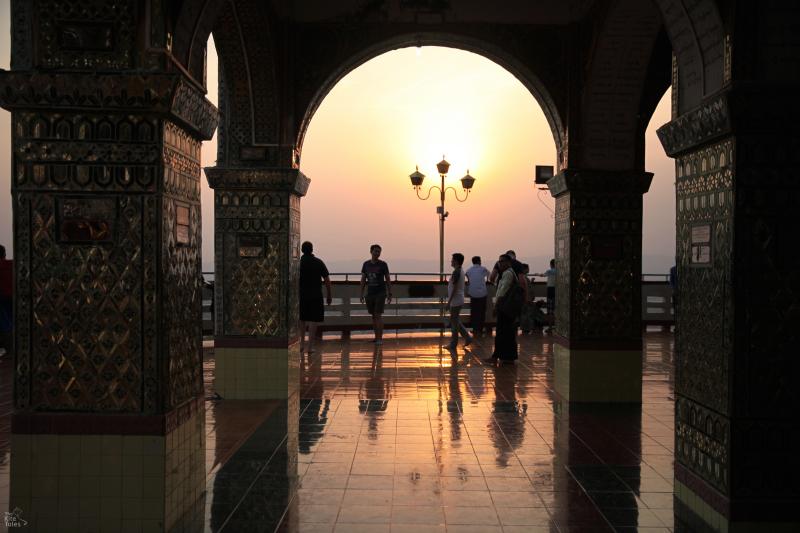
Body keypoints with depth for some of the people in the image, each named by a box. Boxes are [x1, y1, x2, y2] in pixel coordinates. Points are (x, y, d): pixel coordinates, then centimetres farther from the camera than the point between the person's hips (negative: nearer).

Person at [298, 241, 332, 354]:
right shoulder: (318, 262, -2)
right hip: (316, 295, -2)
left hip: (301, 295, 2)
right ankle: (310, 346, -4)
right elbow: (327, 280, -2)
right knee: (313, 320, 1)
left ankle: (302, 343, 17)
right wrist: (329, 295, 6)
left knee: (302, 320, 16)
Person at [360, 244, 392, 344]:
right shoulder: (366, 264, 5)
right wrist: (361, 294, 6)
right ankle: (376, 337, 17)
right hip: (370, 294, 4)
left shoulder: (383, 264, -3)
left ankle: (380, 338, -9)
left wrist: (390, 294, -4)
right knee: (373, 316, 9)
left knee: (378, 315, -10)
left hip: (380, 293, -4)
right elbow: (363, 280, 9)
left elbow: (388, 279, 0)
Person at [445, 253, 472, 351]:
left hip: (455, 301, -10)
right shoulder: (461, 271, 11)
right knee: (456, 322, 17)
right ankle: (467, 338, 17)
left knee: (454, 323, -1)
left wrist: (449, 301, -17)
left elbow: (454, 288, -21)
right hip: (459, 301, 10)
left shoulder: (456, 272, -18)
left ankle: (453, 344, 6)